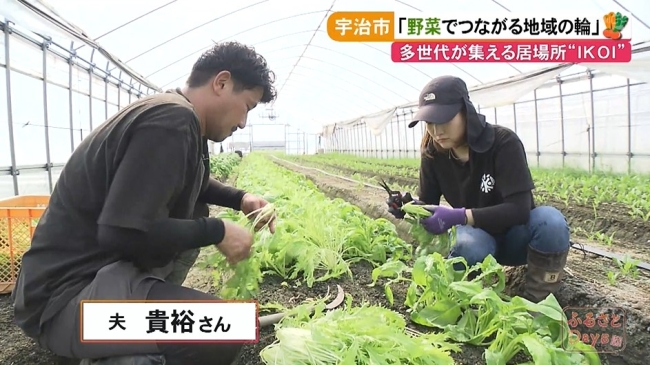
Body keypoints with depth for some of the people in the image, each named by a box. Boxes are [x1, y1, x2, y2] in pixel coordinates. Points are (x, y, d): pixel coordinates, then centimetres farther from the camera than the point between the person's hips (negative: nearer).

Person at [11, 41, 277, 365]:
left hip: (103, 266, 10)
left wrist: (240, 199, 12)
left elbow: (193, 185, 27)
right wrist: (217, 232, -16)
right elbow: (122, 232, -27)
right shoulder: (173, 120, -21)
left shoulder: (173, 114, 9)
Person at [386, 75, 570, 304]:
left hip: (515, 234, -1)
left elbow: (519, 208, -31)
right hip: (478, 236, 1)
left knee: (550, 220, -35)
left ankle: (536, 301, -14)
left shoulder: (504, 142, -24)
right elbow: (428, 202, -4)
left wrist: (459, 216, -42)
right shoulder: (433, 153, -12)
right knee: (469, 246, -36)